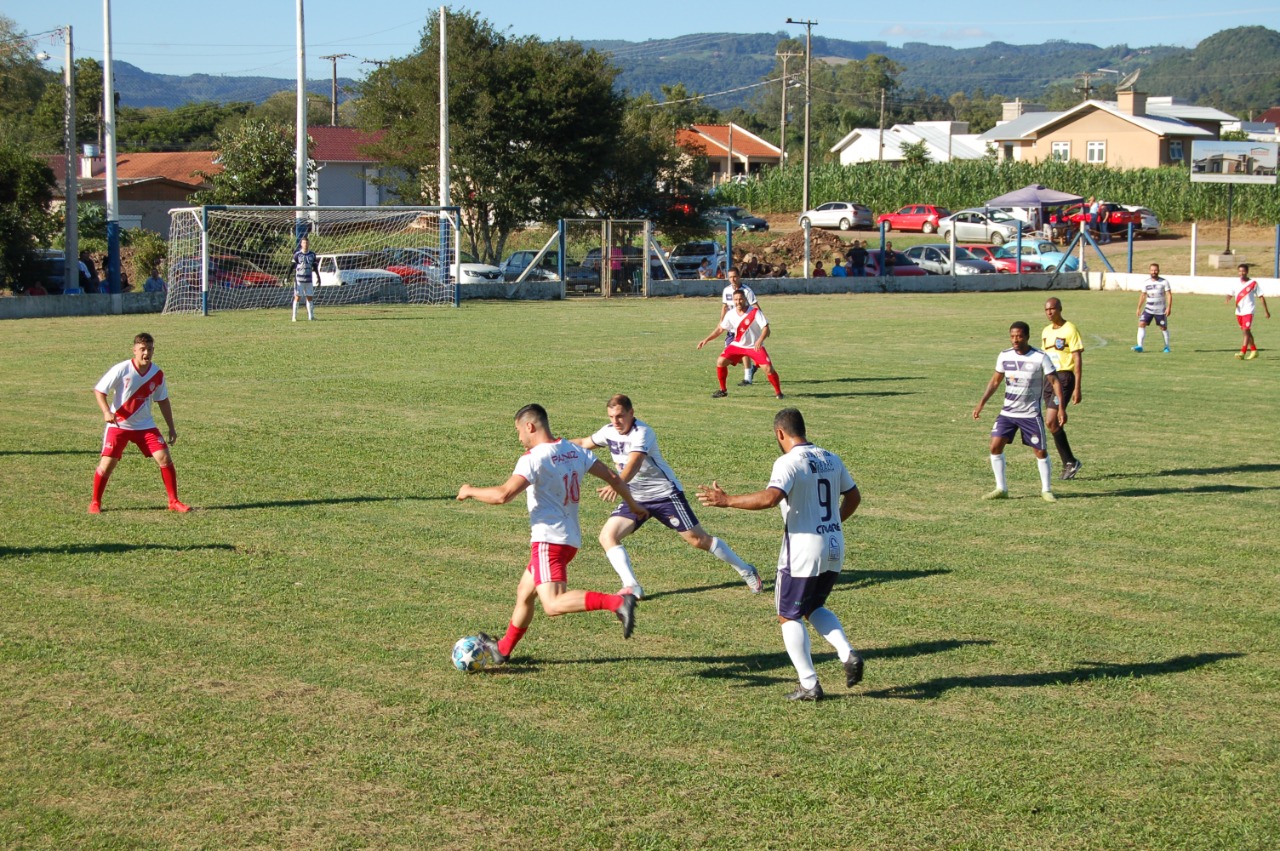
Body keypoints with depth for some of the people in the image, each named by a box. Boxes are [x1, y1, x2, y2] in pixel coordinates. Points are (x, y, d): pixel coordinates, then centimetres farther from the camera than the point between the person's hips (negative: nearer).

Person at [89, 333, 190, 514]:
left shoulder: (157, 374, -3)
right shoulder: (121, 370, -15)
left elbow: (163, 400, 10)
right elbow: (98, 390, -11)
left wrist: (171, 427, 9)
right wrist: (107, 412, -27)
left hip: (145, 426, 3)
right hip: (118, 425, -3)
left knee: (165, 458, -8)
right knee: (107, 463, -7)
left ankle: (174, 502, 3)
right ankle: (95, 503, 14)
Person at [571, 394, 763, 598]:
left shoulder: (642, 432, -24)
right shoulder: (609, 432, -1)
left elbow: (634, 463, -42)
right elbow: (584, 443, 19)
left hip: (666, 494, -7)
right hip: (635, 498, 7)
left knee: (698, 539, -4)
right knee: (607, 536, -11)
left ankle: (746, 572, 13)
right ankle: (632, 587, -15)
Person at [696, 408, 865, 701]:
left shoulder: (788, 462, -15)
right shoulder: (831, 459, 9)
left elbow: (771, 497, -30)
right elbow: (854, 496, 18)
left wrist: (726, 500, -23)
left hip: (803, 550, -7)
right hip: (834, 548, 7)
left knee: (789, 617, 8)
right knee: (814, 607, 26)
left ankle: (809, 685, 5)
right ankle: (848, 654, 4)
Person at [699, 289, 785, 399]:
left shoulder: (755, 312, -17)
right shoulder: (731, 314, -5)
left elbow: (766, 328, -21)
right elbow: (720, 329, 6)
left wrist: (760, 340, -39)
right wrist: (706, 339, -1)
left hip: (755, 346, -4)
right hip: (737, 345, 4)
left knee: (768, 368, -19)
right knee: (720, 361, -11)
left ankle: (778, 392, 2)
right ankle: (722, 390, 5)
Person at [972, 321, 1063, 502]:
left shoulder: (1040, 358, -11)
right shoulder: (1004, 356, 1)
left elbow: (1054, 382, -9)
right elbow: (995, 381, 13)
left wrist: (1061, 407, -17)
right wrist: (981, 404, 8)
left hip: (1031, 414, -3)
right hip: (1007, 412, 3)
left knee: (1040, 451, -1)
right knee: (995, 446, -6)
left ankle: (1046, 489, 15)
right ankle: (1001, 488, 5)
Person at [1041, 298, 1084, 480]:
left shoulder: (1070, 329, -7)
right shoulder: (1046, 331, 15)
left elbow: (1078, 359, -10)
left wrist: (1077, 388, -15)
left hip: (1064, 377, -7)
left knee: (1051, 422, -16)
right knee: (1055, 424, 5)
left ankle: (1070, 462, -5)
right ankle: (1069, 463, 13)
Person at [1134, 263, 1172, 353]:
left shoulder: (1164, 282, -5)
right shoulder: (1146, 283, 5)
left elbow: (1169, 295, -8)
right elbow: (1143, 295, 14)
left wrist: (1169, 307, -17)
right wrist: (1139, 308, 11)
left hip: (1160, 310, -3)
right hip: (1148, 309, 3)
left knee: (1164, 328, 4)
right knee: (1141, 324, -14)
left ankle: (1167, 347, 22)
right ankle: (1140, 346, -16)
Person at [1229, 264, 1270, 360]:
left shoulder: (1253, 283, -5)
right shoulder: (1237, 283, 7)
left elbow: (1261, 297, 0)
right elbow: (1231, 294, 7)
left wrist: (1267, 311, 1)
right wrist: (1228, 299, -18)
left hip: (1249, 311, -6)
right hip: (1239, 311, 6)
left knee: (1246, 331, -17)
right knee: (1246, 332, 16)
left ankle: (1242, 353, -23)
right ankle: (1254, 350, 31)